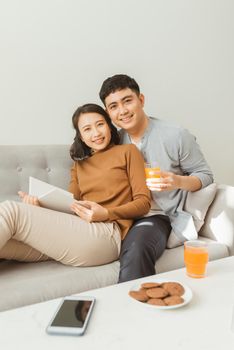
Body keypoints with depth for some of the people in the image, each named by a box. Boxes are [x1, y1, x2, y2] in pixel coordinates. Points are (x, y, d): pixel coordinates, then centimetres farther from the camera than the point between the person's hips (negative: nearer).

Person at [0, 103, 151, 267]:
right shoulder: (79, 164, 28)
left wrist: (106, 214, -15)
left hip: (107, 234, -5)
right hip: (77, 231, 6)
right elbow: (70, 205, 14)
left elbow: (144, 201, 3)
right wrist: (41, 206, -7)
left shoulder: (128, 151, 12)